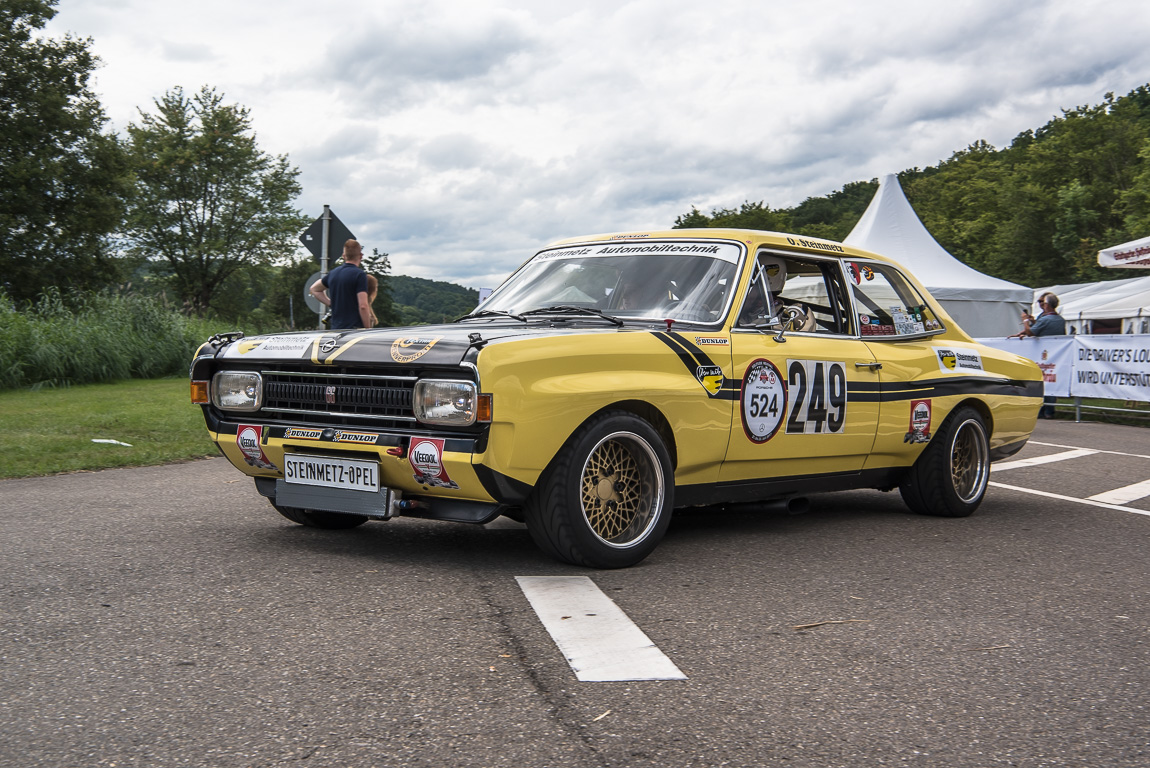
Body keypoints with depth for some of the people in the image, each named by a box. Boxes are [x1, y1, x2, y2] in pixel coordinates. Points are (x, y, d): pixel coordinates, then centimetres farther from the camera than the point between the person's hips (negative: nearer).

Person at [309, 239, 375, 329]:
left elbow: (314, 289, 30)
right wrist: (368, 329, -8)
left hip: (335, 328, 7)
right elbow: (363, 306, -16)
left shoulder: (333, 273, 13)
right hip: (354, 328, -7)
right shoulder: (360, 274, -9)